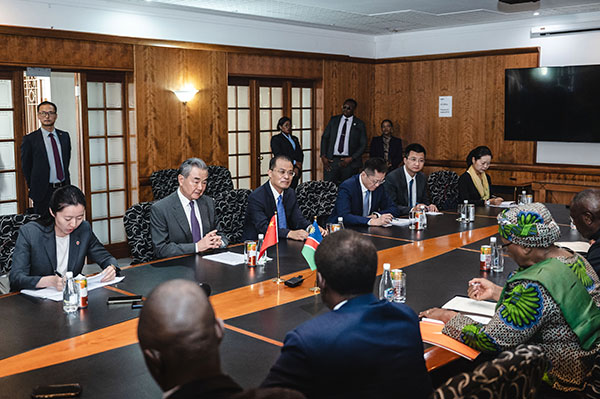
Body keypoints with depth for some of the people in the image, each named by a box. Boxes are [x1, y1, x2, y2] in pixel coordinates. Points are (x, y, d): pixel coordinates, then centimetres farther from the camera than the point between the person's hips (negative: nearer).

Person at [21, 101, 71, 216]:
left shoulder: (64, 136, 8)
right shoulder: (30, 139, -5)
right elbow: (26, 167, 1)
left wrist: (66, 184, 13)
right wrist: (34, 188, 5)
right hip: (43, 193, -4)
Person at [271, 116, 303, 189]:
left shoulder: (294, 138, 21)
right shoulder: (276, 139, 2)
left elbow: (300, 154, 13)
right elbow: (278, 155, -9)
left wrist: (297, 167, -5)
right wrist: (294, 162, -10)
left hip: (295, 171, 5)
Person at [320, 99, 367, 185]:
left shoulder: (359, 124, 4)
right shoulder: (333, 120, 11)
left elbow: (363, 145, 3)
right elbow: (324, 137, 12)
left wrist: (351, 159, -9)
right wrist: (323, 156, 0)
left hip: (349, 162, -1)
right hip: (331, 160, 1)